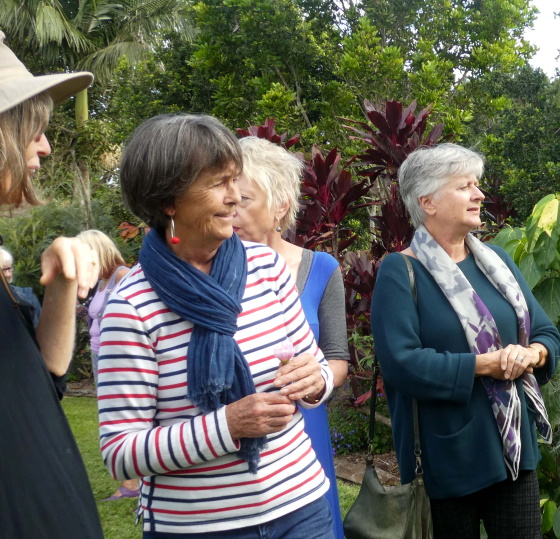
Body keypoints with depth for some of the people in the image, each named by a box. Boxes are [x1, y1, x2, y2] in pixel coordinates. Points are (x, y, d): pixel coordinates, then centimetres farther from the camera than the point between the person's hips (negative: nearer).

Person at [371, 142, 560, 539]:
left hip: (513, 449, 5)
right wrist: (485, 364, -19)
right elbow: (401, 362, -21)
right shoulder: (400, 271, -10)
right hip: (447, 460, -5)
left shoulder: (496, 259, 9)